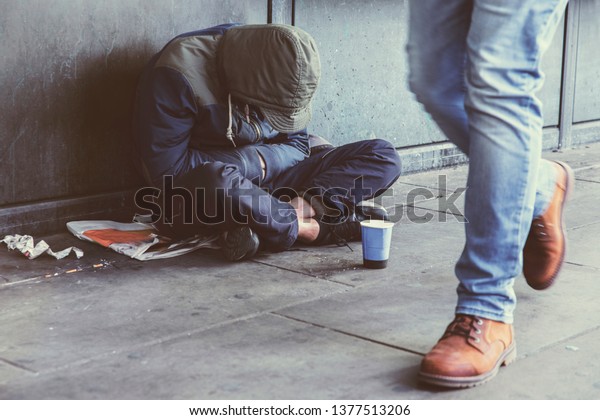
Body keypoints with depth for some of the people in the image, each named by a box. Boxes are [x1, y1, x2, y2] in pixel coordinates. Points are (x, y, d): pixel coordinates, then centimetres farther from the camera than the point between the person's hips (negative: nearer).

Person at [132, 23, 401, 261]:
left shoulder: (282, 68, -2)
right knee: (215, 181, -45)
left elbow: (296, 144, 6)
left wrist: (258, 160, -15)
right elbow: (165, 169, -20)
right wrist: (247, 162, -17)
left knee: (383, 156, -8)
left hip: (270, 181, 6)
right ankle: (307, 227, -20)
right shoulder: (180, 73, -20)